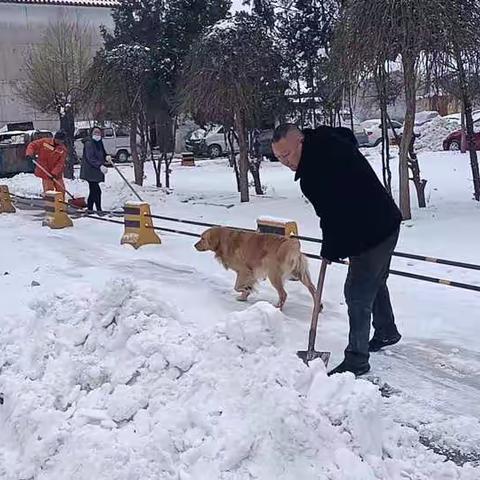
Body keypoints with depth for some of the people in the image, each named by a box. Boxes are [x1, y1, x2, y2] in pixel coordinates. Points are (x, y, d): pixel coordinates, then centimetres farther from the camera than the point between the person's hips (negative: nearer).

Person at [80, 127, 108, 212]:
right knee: (97, 191, -13)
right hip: (90, 171, -9)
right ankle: (99, 210, -11)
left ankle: (90, 209, 22)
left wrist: (106, 157, 1)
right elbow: (90, 158, -21)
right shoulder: (89, 143, -12)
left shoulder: (99, 143, 15)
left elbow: (102, 154, 25)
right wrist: (100, 166, -31)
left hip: (96, 172, 9)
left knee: (93, 191, 13)